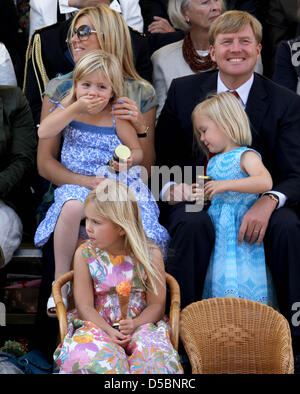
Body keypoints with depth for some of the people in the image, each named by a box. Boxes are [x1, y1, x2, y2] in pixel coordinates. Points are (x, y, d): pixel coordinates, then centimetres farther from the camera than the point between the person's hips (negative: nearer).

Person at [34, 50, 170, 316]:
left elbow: (138, 151, 7)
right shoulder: (68, 110, 8)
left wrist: (128, 160, -17)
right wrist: (76, 108, -14)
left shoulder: (117, 117, 4)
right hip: (78, 182, 0)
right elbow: (44, 133, -10)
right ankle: (60, 283, -24)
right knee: (71, 208, -36)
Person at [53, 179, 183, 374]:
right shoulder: (85, 254, 1)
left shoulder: (150, 255, -2)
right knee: (85, 354, -34)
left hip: (141, 324, 0)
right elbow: (84, 306, -2)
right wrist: (108, 331, -19)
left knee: (154, 355, -34)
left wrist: (134, 324, -18)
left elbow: (157, 304, 1)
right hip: (98, 325, 1)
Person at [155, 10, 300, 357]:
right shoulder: (182, 91, 4)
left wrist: (270, 201, -30)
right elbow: (162, 156, 10)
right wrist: (171, 187, -14)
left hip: (256, 206, 0)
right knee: (193, 224, -35)